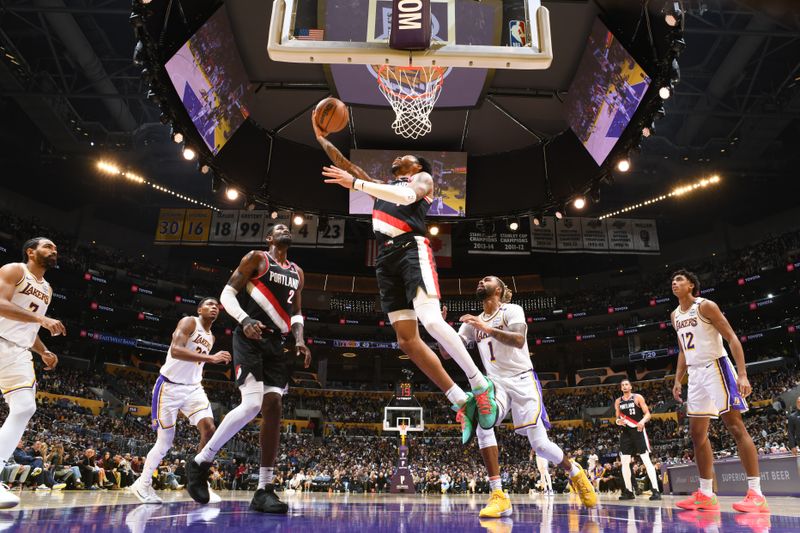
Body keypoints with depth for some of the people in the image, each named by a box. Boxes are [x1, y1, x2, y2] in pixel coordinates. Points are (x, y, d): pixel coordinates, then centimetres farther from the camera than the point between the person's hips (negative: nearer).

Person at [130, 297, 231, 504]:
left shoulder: (211, 338, 13)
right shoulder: (189, 322, -11)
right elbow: (175, 350, -29)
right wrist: (210, 358, -37)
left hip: (193, 388, 6)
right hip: (170, 386, -6)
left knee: (209, 429, -15)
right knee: (165, 441, 1)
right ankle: (143, 483, 23)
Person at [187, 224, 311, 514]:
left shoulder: (297, 272, 20)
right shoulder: (256, 258, 2)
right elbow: (227, 294, -4)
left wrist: (299, 340, 5)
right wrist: (245, 320, -22)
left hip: (278, 343, 6)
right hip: (250, 339, -6)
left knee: (273, 406, -5)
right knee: (252, 405, -19)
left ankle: (264, 490, -1)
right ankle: (200, 462, 2)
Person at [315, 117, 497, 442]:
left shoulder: (423, 178, 14)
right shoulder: (382, 186, 34)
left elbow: (407, 195, -10)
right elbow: (346, 164, 33)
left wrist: (356, 184, -14)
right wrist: (321, 137, 26)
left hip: (412, 248, -6)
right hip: (386, 257, 6)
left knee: (432, 322, -26)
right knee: (406, 339, -5)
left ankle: (481, 386, -13)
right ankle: (462, 402, -1)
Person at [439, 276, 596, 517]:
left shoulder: (512, 310, -3)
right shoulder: (473, 322, 13)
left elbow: (519, 340, -22)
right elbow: (447, 353, 7)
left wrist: (487, 328, -31)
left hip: (522, 380, -3)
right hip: (496, 383, 4)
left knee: (539, 444, -7)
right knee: (483, 423, -28)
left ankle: (574, 470, 27)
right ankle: (498, 496, -24)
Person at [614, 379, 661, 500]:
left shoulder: (638, 397, -2)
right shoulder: (618, 401, 11)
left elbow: (648, 414, -6)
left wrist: (642, 421, -26)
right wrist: (618, 421, -9)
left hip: (638, 431, -5)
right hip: (625, 432, 5)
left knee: (646, 460, -11)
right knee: (624, 462, 3)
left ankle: (656, 490, -11)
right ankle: (629, 491, 11)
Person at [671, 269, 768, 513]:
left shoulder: (705, 306, -9)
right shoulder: (675, 315, 14)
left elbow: (732, 338, -14)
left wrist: (742, 374, -22)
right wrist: (678, 380, 14)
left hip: (716, 367, -8)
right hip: (695, 374, 8)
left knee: (735, 426, -11)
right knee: (697, 432, 6)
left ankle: (756, 493, -8)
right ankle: (706, 495, 11)